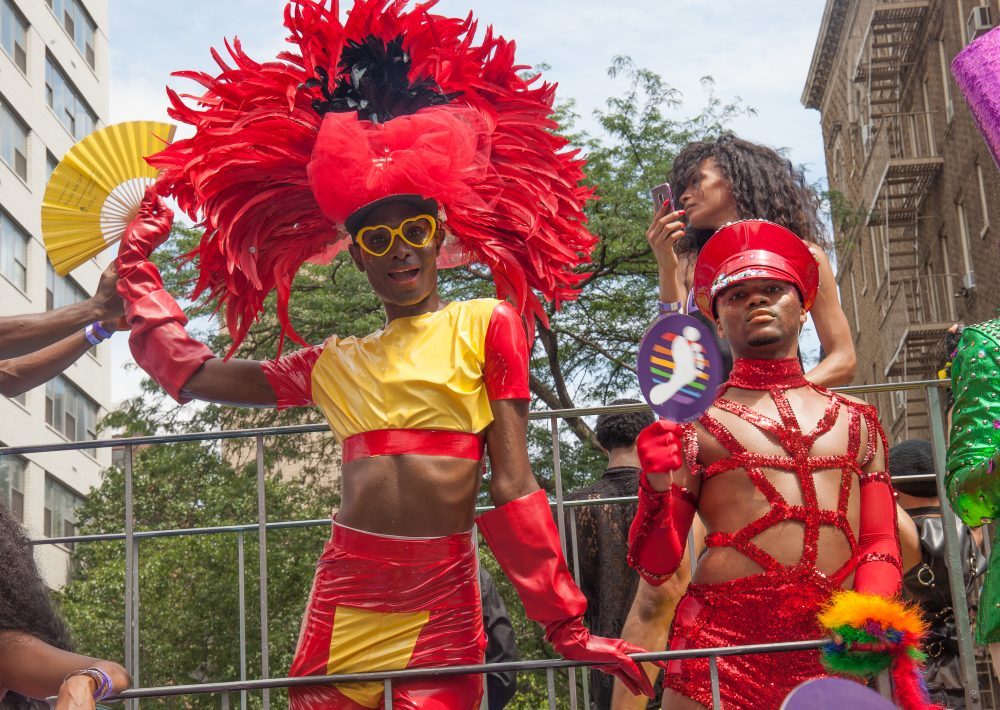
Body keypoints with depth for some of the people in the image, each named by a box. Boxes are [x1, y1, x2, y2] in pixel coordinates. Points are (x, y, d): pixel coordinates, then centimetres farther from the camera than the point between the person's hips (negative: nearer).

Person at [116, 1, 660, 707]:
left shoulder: (488, 325, 5)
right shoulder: (332, 366, 16)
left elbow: (512, 485, 3)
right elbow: (188, 370, 21)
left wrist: (566, 624, 0)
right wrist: (137, 265, 29)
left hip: (443, 600, -3)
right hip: (342, 598, 3)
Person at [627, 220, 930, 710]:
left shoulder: (856, 420, 16)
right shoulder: (694, 422, 7)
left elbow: (880, 545, 12)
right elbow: (656, 566, 3)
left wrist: (872, 614, -8)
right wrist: (659, 489, -15)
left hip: (834, 645, 3)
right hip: (724, 643, -2)